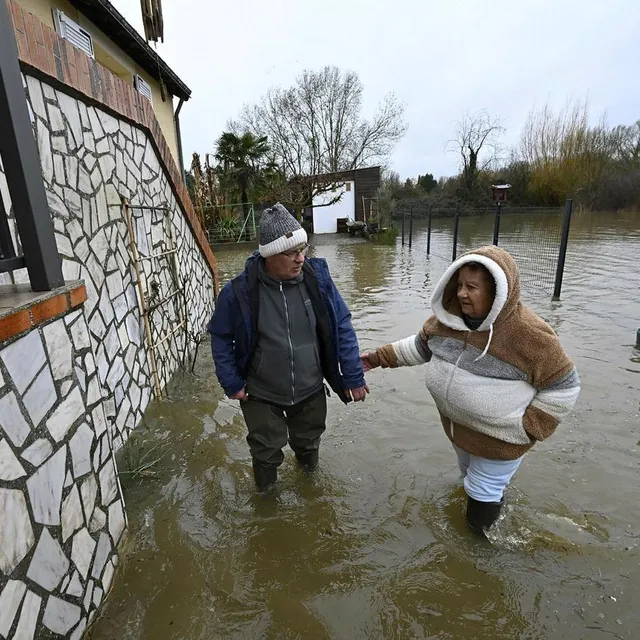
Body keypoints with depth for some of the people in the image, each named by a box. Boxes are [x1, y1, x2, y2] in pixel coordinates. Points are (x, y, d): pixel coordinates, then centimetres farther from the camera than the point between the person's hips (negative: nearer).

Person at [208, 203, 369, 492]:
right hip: (262, 396, -1)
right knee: (266, 453, 18)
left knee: (308, 444, 25)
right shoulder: (240, 291, -20)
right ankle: (266, 494, 51)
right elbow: (221, 337, -4)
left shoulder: (317, 276, -17)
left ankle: (309, 475, 58)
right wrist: (232, 383, -6)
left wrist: (353, 376, -9)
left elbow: (342, 326, -8)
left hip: (311, 392, 2)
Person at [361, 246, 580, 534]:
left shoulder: (528, 333, -28)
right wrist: (381, 357, 0)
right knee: (469, 475, 33)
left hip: (499, 440, -6)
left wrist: (527, 428, -18)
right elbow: (421, 345, 5)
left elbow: (563, 386, -18)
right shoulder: (449, 317, -10)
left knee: (481, 507, 10)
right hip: (456, 427, 7)